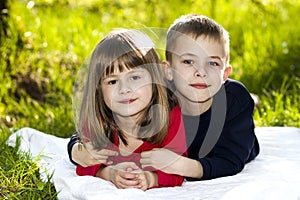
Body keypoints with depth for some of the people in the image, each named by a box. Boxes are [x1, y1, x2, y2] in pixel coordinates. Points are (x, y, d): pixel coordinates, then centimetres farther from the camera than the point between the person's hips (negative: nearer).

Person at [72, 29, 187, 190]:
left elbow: (176, 174, -19)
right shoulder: (93, 123, -16)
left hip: (154, 194, -2)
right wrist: (109, 173, -33)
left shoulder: (172, 118, -21)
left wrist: (151, 178, -41)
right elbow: (85, 167, -11)